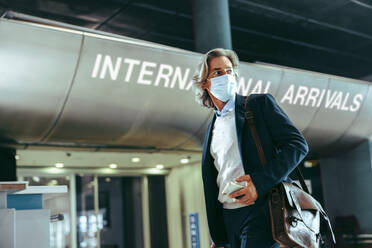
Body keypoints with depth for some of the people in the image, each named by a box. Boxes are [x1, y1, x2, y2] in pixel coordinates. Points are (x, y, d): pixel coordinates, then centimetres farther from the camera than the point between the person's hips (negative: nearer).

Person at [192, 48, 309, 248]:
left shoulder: (261, 103, 1)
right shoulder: (212, 128, 18)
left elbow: (298, 144, -7)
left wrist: (260, 181, -19)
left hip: (261, 211, -6)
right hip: (228, 219, 6)